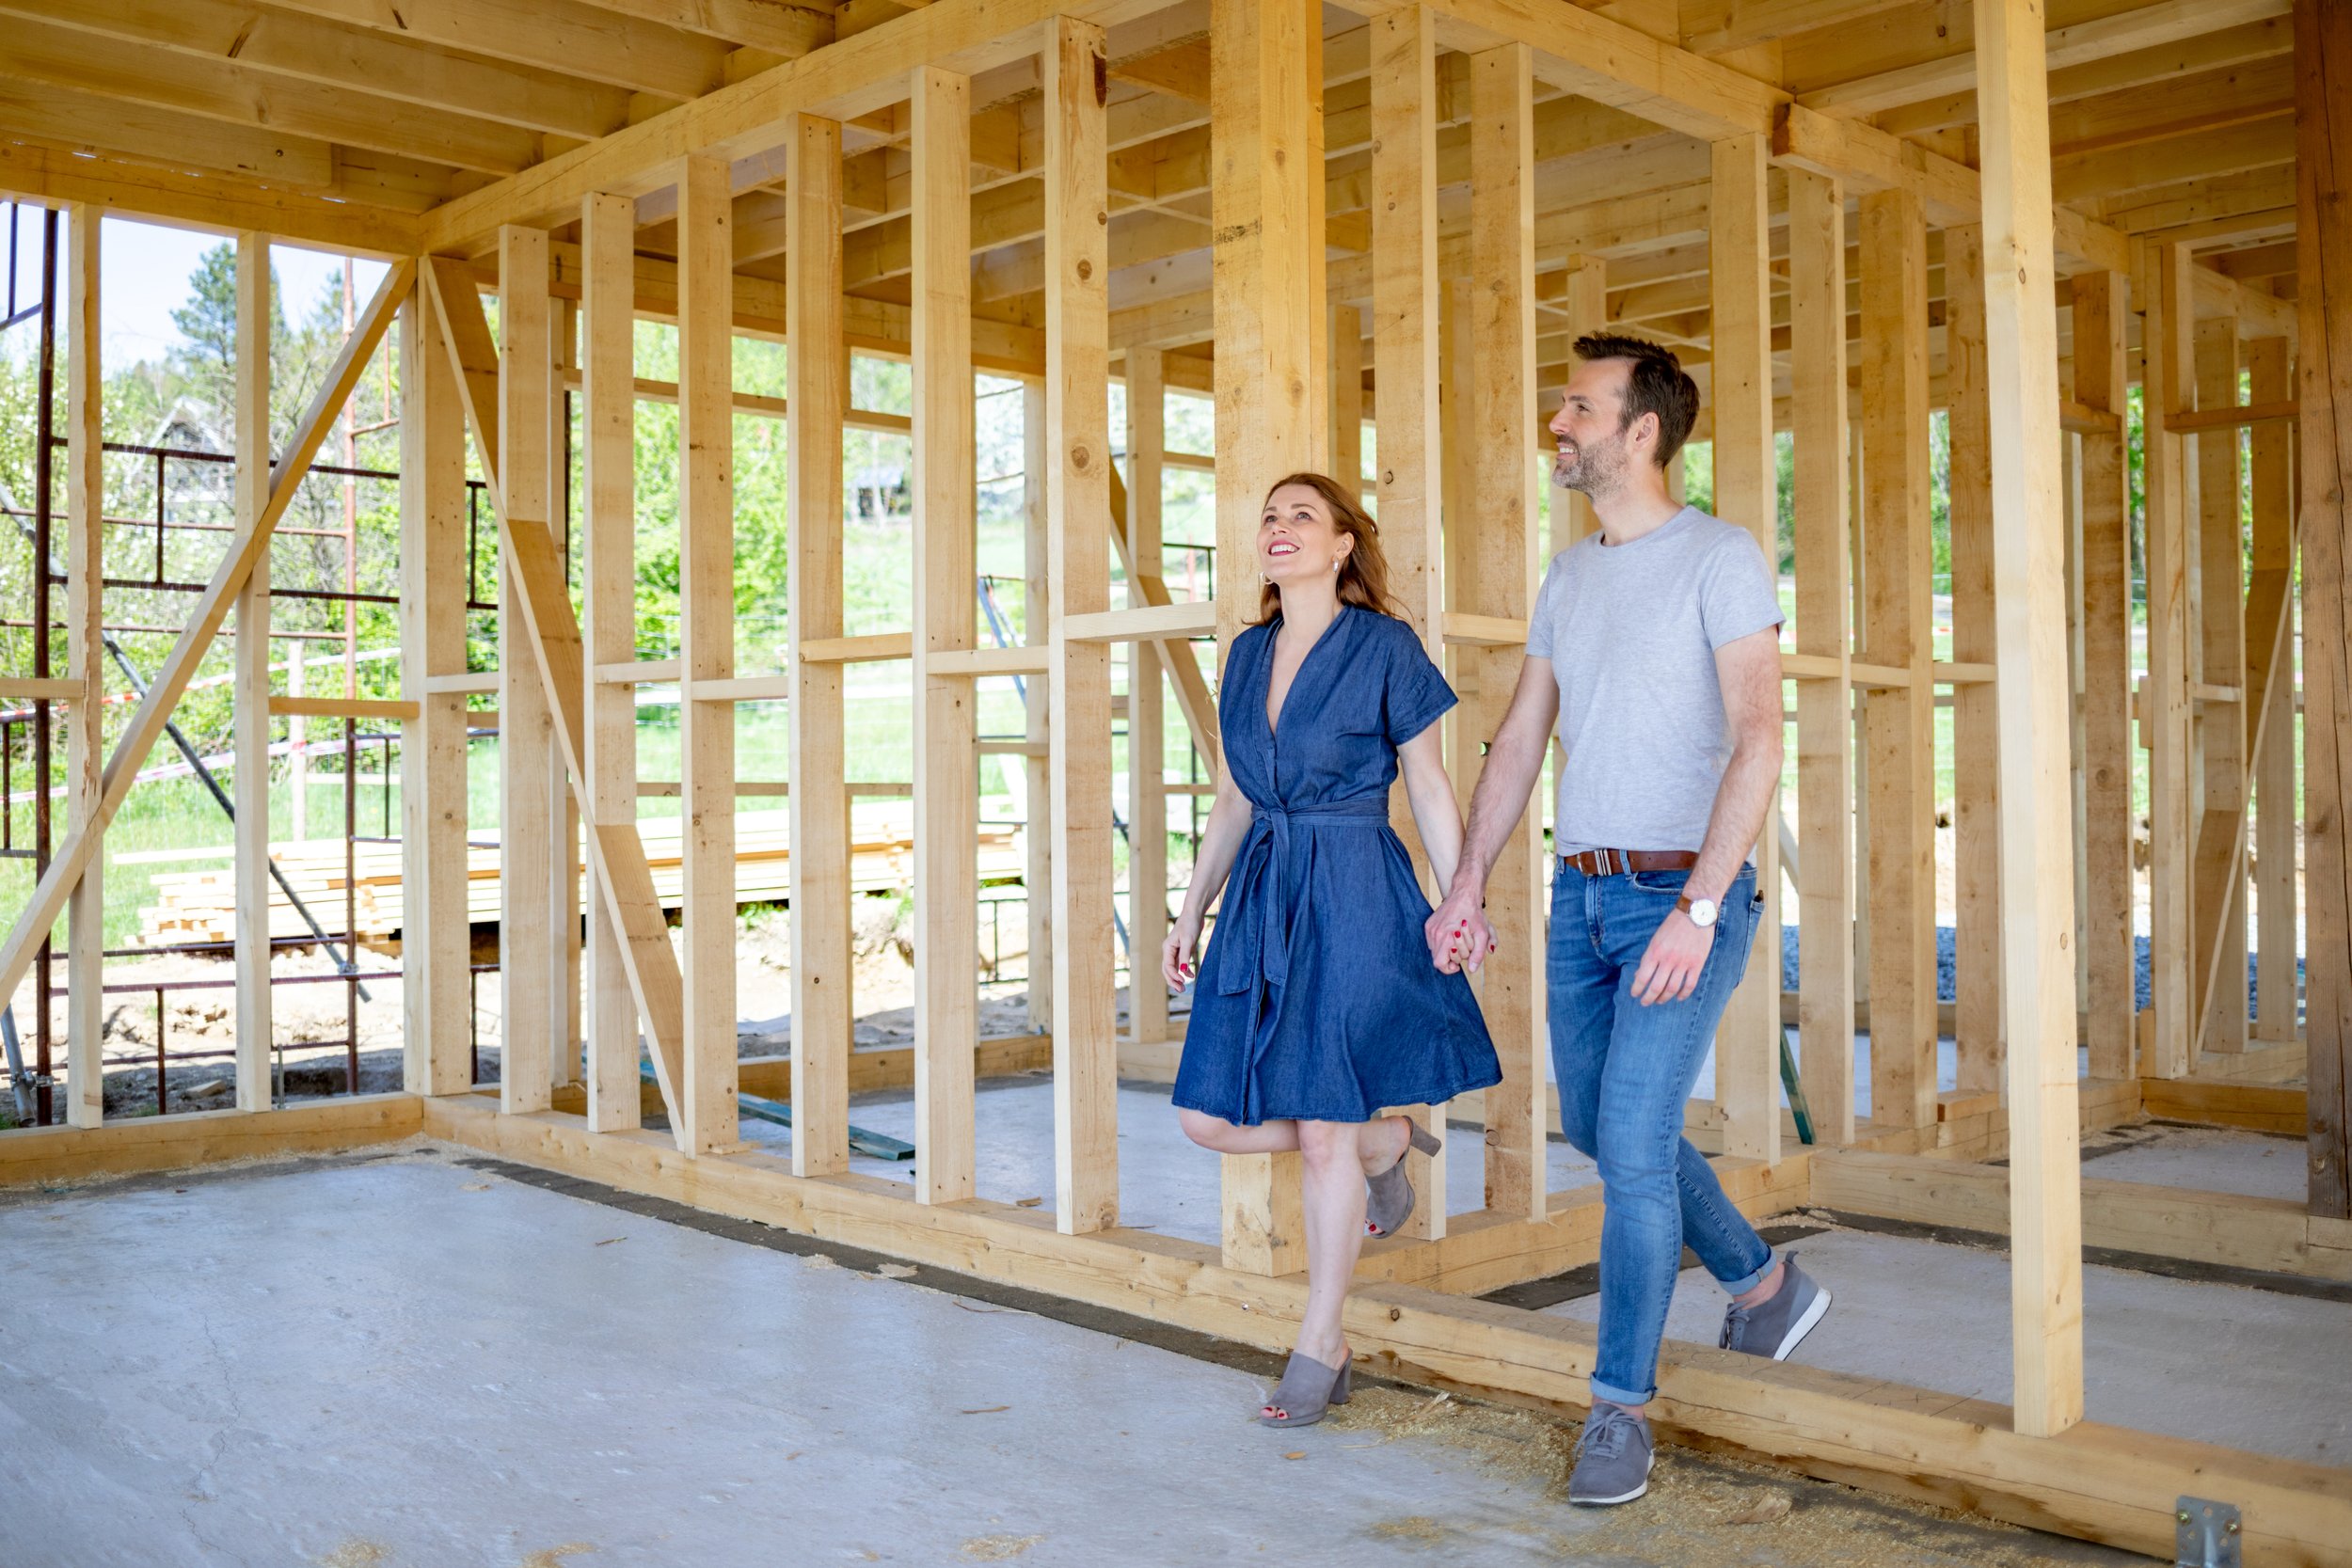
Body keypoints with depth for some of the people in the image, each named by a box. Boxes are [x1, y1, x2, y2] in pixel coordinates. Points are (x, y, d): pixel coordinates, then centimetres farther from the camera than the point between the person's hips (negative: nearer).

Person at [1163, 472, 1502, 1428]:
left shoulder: (1385, 646, -4)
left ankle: (1321, 1345, 16)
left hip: (1355, 898, -6)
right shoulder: (1248, 654, 12)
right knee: (1210, 1118, 2)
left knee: (1323, 1130, -2)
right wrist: (1191, 910, 16)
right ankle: (1387, 1145, 27)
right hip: (1262, 897, 6)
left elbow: (1428, 786, -1)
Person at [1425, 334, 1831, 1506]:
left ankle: (1621, 1407, 6)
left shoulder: (1719, 558, -9)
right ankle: (1764, 1285, 37)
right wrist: (1466, 886, 10)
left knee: (1633, 1145, -10)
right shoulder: (1567, 576, 13)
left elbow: (1757, 740, -18)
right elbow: (1519, 739, 16)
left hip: (1682, 894, -8)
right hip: (1581, 892, 8)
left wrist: (1696, 907, -26)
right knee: (1598, 1129, 15)